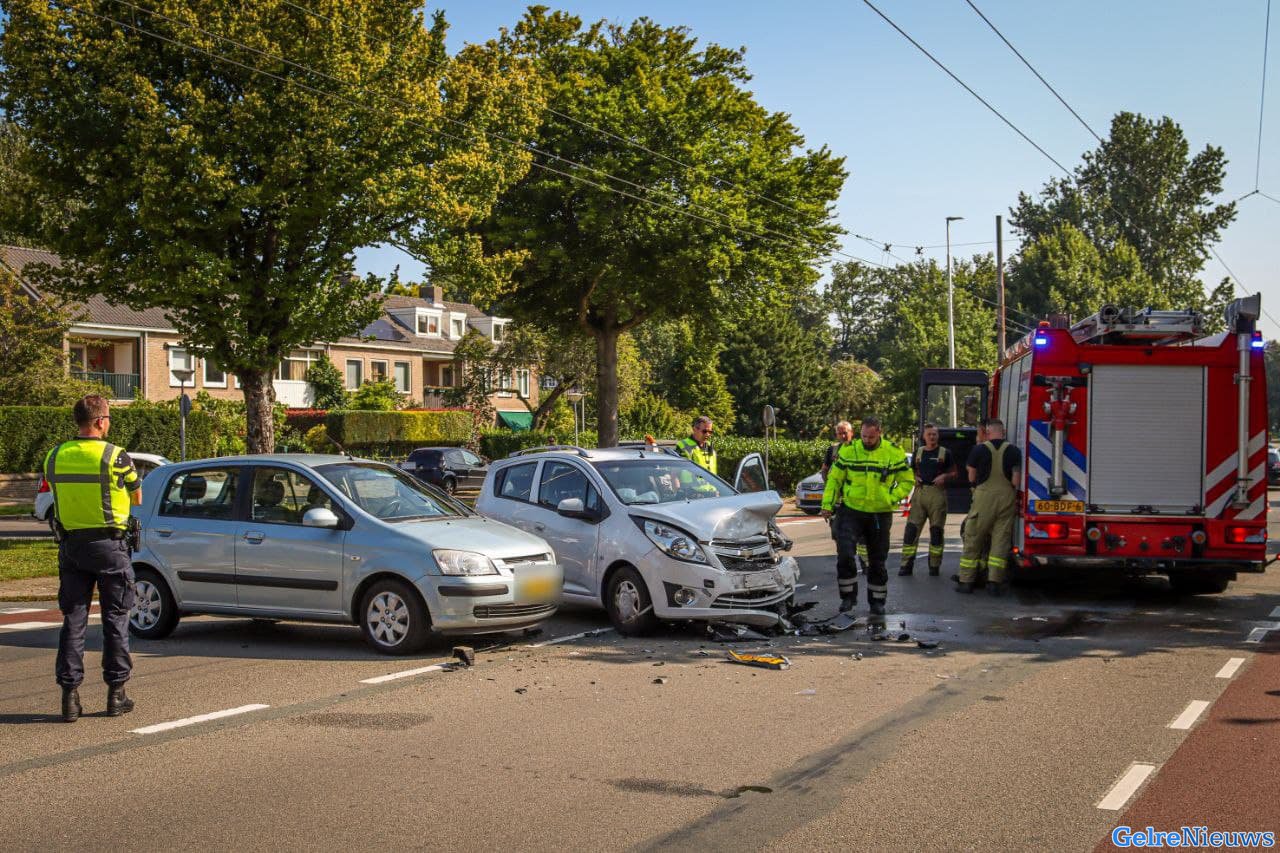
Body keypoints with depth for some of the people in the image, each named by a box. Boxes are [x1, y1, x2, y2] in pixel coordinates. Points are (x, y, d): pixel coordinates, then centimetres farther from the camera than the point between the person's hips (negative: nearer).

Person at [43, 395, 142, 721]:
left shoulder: (55, 457, 0)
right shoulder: (115, 457, -12)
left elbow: (57, 493, 10)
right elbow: (137, 499, 0)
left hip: (70, 544, 3)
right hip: (108, 544, -3)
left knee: (73, 619, 9)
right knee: (115, 619, 7)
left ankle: (70, 694, 6)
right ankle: (116, 693, 11)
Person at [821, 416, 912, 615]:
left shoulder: (894, 453, -3)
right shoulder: (848, 451, -2)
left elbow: (906, 481, 4)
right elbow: (834, 479, 4)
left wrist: (892, 498, -10)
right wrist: (827, 504, -3)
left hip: (880, 515, 0)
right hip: (850, 511, 0)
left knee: (877, 560, 10)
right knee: (844, 555, -12)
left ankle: (877, 600, 23)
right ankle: (848, 595, 4)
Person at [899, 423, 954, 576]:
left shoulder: (944, 453, 6)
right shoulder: (918, 453, 14)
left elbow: (953, 472, 8)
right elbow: (912, 470, 22)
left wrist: (945, 476, -12)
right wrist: (914, 477, 0)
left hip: (937, 493, -2)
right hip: (920, 492, 2)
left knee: (936, 530, 3)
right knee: (911, 529, -4)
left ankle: (934, 565, 12)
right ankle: (907, 565, -1)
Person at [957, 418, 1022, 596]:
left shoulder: (979, 450, -3)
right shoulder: (1014, 451, 1)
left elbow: (972, 477, 3)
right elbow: (1016, 479, -5)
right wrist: (1015, 498, 8)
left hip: (984, 496, -1)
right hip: (1006, 498, 1)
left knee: (973, 540, 6)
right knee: (1001, 540, 4)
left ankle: (966, 580, 7)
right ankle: (995, 581, -1)